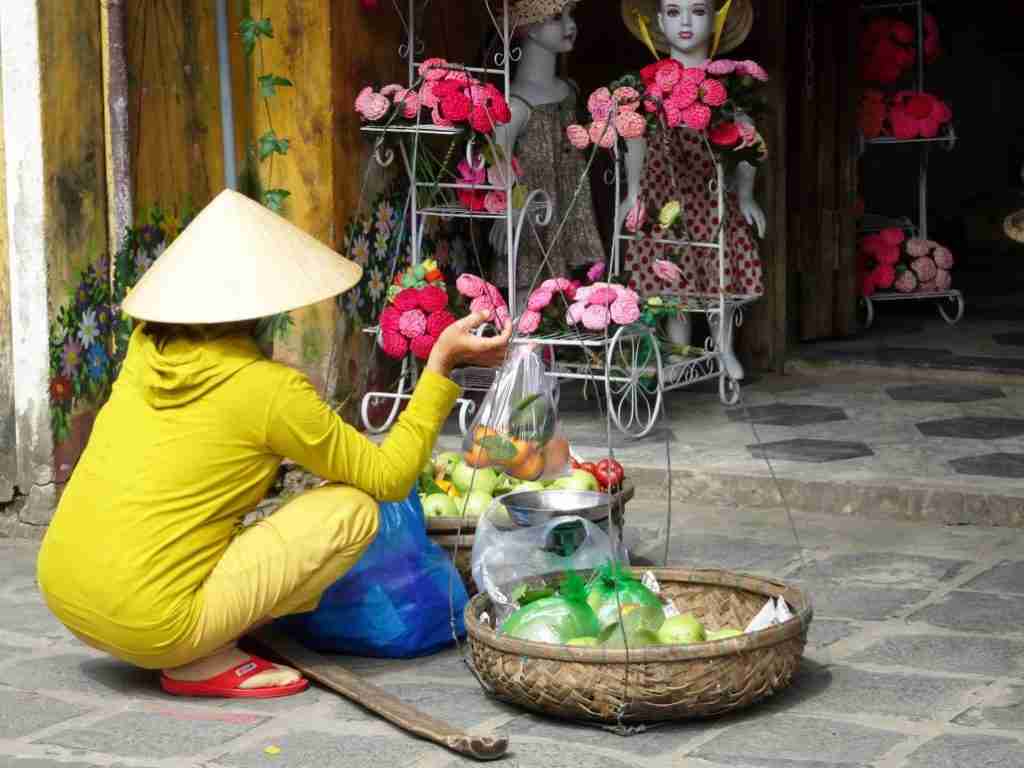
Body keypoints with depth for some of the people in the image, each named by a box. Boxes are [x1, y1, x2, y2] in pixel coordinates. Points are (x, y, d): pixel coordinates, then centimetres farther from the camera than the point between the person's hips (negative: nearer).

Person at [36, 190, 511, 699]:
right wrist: (441, 364, 1)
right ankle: (206, 665, -5)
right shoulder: (270, 389, -11)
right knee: (352, 509, -4)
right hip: (149, 629, -7)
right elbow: (389, 478, -2)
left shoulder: (146, 348, 6)